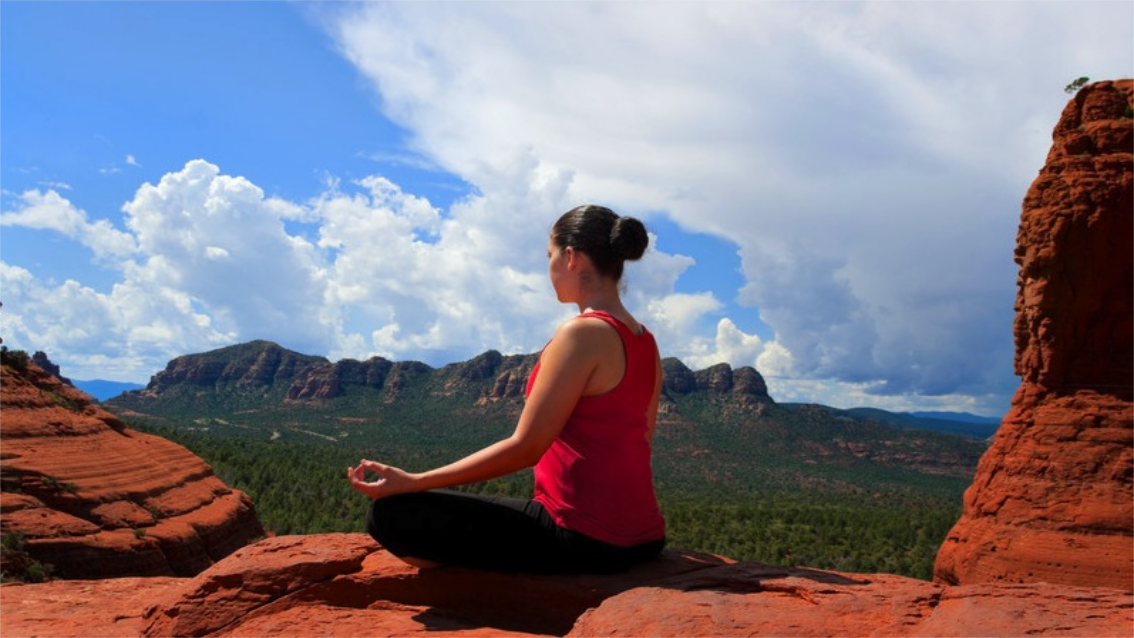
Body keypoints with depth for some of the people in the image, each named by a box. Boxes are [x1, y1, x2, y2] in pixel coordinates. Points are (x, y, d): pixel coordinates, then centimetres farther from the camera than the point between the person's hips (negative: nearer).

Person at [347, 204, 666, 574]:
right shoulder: (646, 343, 9)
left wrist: (412, 482, -15)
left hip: (584, 538, -9)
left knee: (392, 513, -8)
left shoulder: (582, 333, -16)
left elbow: (525, 447, -18)